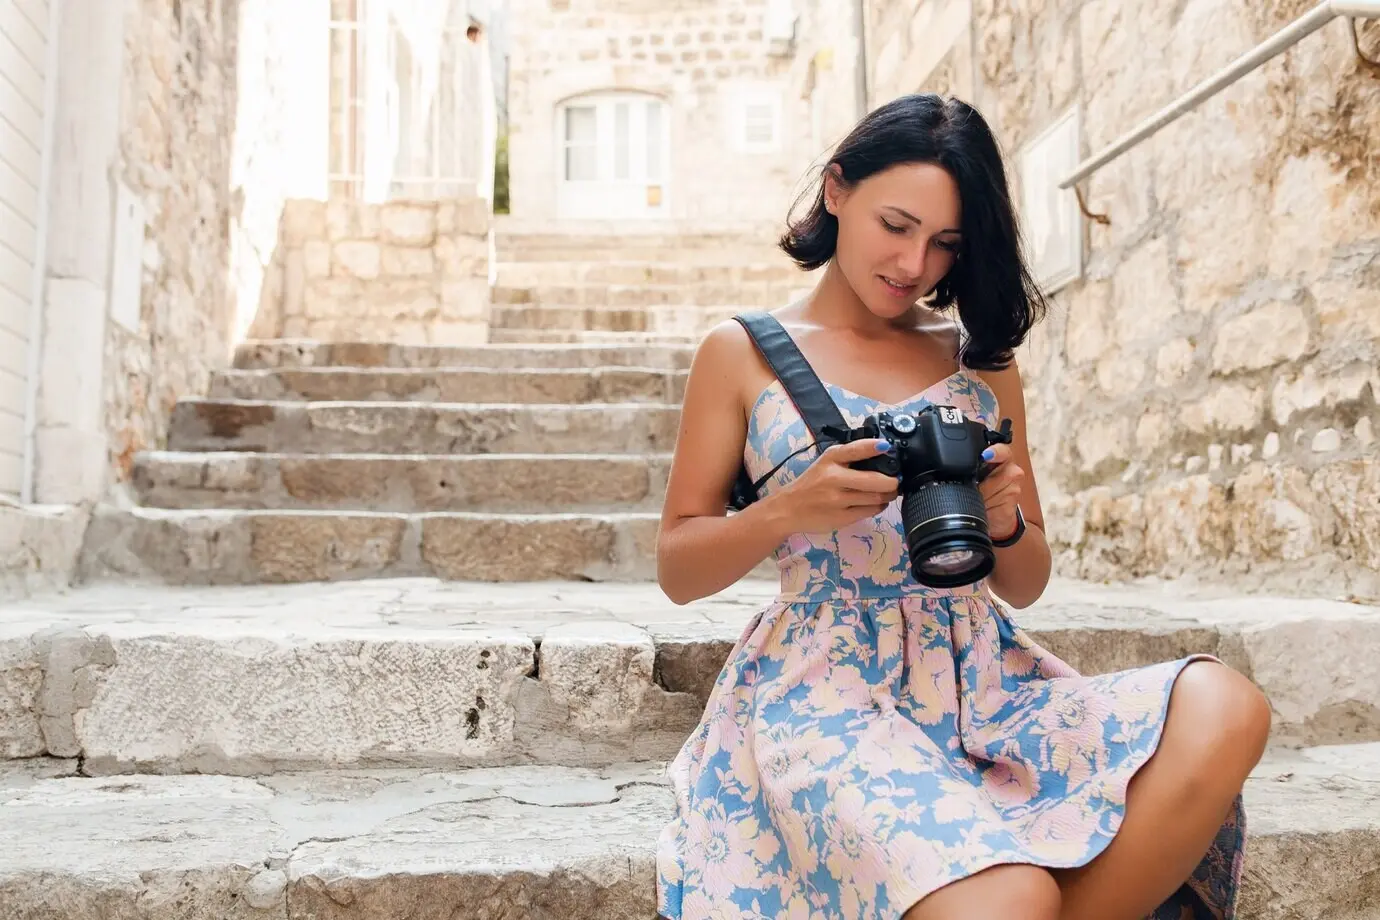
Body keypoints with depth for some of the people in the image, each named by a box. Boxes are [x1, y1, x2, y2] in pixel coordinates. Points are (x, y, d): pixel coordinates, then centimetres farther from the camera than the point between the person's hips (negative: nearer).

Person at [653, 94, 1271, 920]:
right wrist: (789, 511, -14)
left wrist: (1004, 523, -7)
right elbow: (677, 570, 5)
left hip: (981, 678, 5)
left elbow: (1026, 586, 16)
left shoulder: (983, 358, 14)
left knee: (1223, 710, -23)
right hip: (827, 686, -4)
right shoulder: (743, 355, 6)